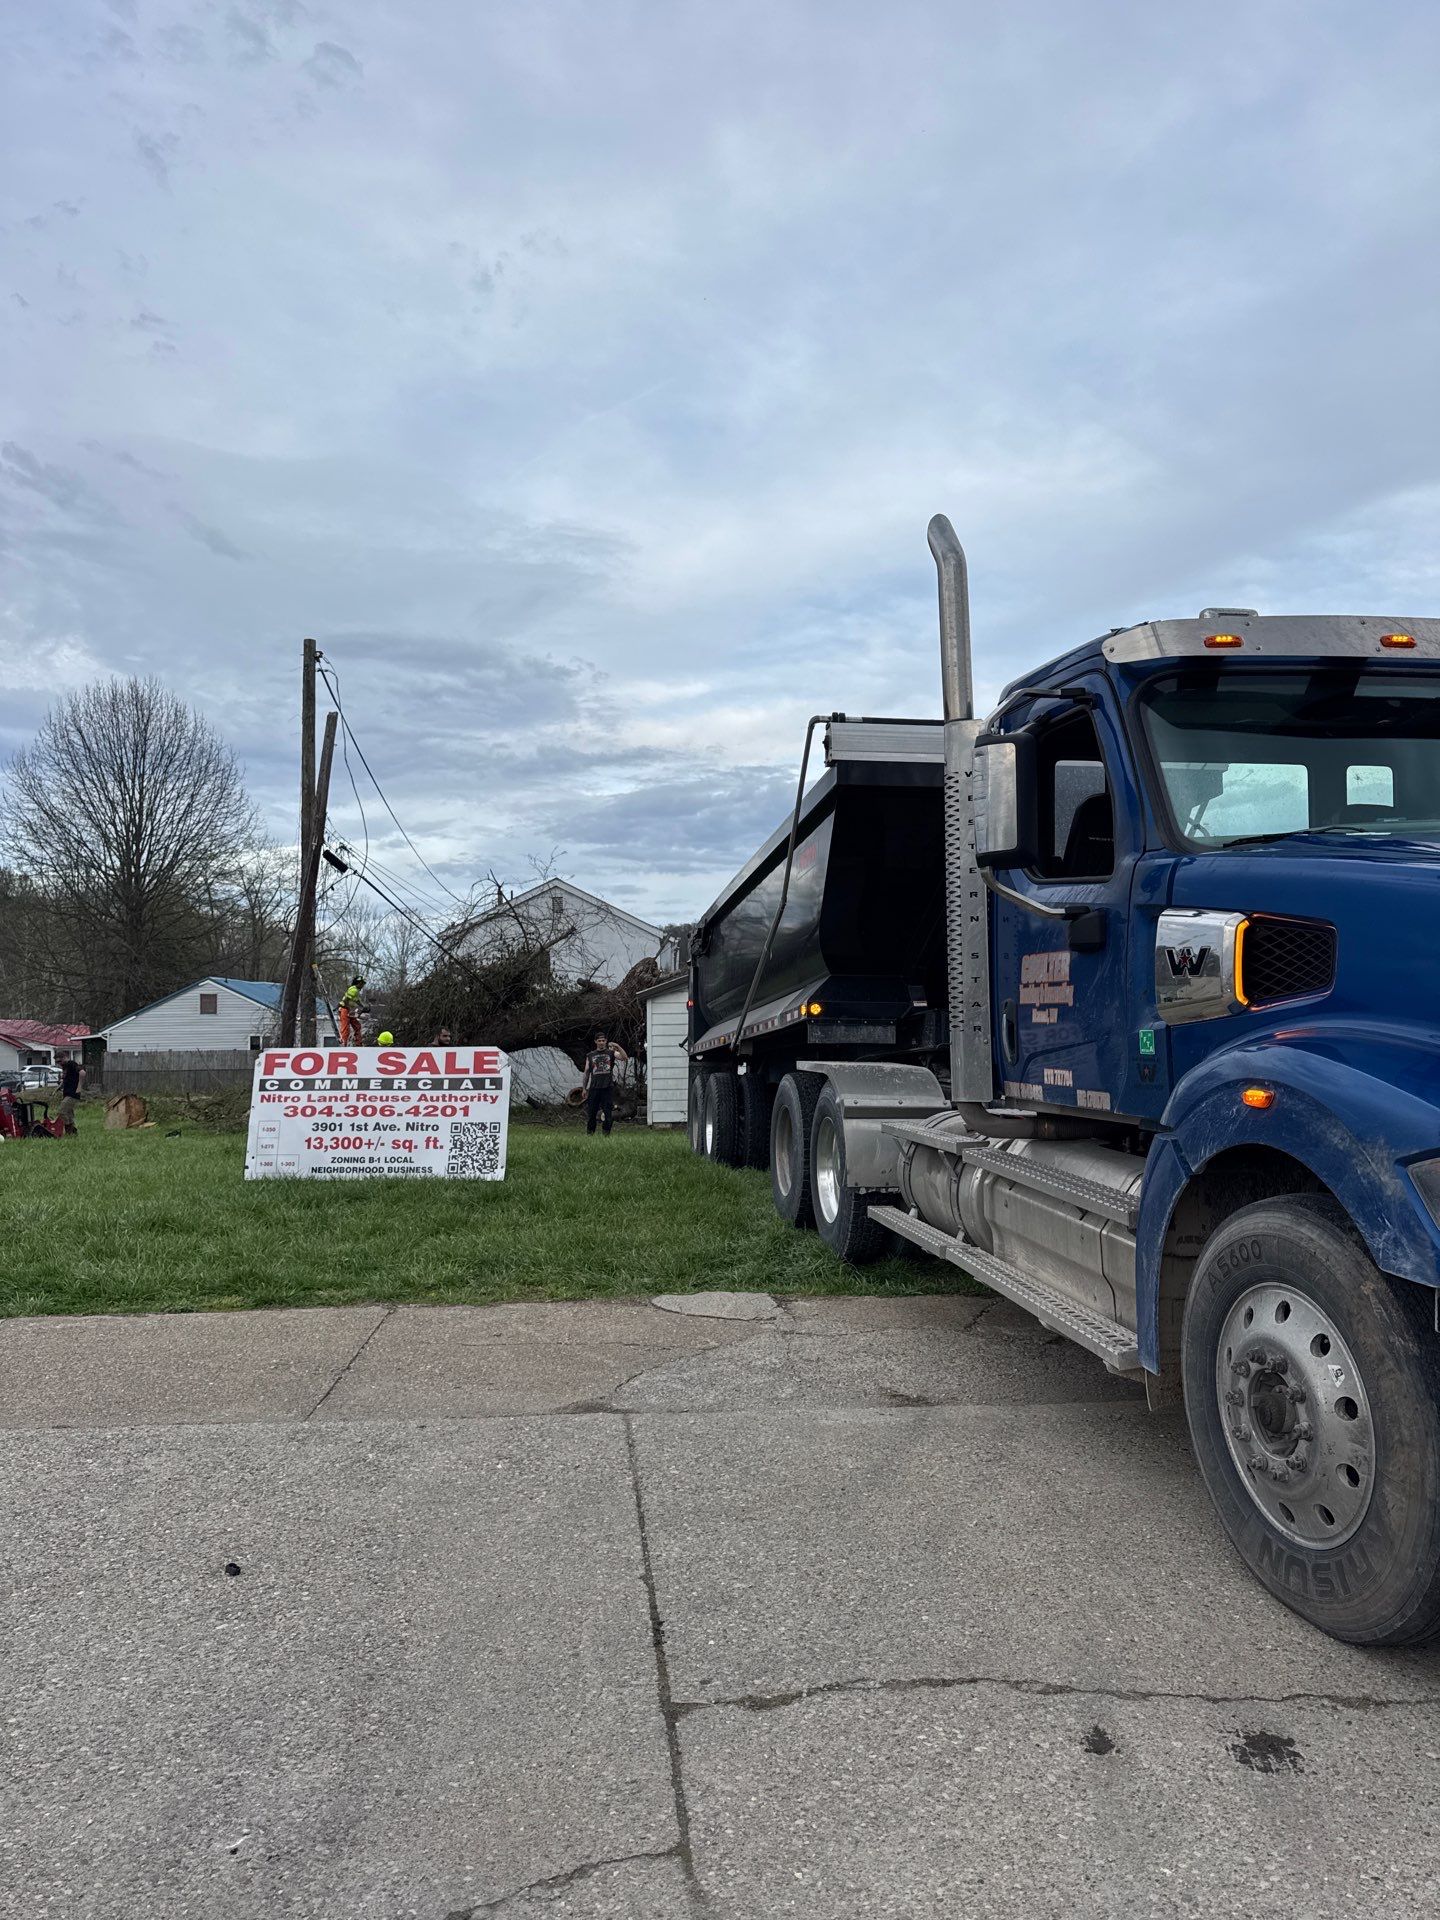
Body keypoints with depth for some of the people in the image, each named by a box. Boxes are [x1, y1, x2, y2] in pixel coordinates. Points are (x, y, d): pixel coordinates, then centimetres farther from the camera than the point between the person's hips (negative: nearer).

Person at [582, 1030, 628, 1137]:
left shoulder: (611, 1053, 8)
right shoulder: (590, 1055, 14)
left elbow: (625, 1058, -8)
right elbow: (587, 1072, 15)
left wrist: (617, 1047, -19)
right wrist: (584, 1088, 11)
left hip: (608, 1087, -1)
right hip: (594, 1088, 2)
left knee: (609, 1113, -3)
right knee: (591, 1113, 4)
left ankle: (606, 1133, 4)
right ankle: (589, 1134, 14)